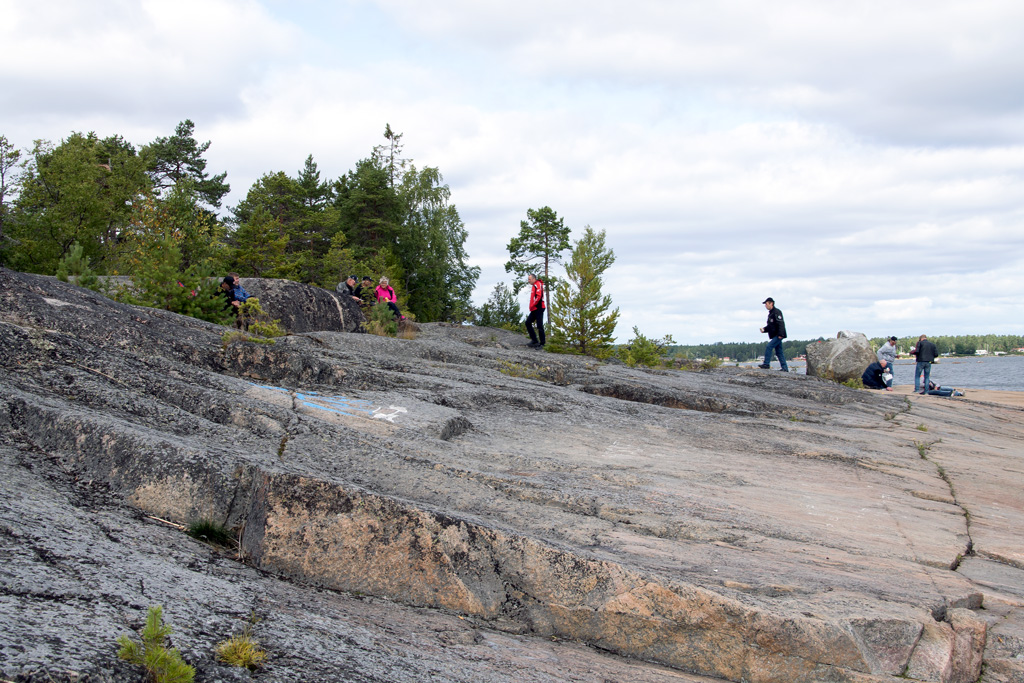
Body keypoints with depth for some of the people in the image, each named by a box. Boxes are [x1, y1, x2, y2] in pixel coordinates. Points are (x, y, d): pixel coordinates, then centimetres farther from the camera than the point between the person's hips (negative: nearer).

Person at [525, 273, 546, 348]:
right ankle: (534, 341, 9)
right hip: (534, 310, 10)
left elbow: (538, 296, -20)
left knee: (539, 325, -8)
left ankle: (542, 343, -4)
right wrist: (531, 307, 14)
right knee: (528, 322, 7)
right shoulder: (533, 286, 22)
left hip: (538, 308, -10)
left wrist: (532, 306, -15)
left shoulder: (538, 284, -9)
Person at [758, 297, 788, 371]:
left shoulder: (776, 312, -12)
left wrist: (780, 334, -27)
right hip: (774, 336, 10)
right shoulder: (770, 313, 19)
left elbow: (781, 323, -20)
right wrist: (764, 329, 8)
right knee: (779, 352, 8)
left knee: (768, 346, -17)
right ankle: (785, 368, 9)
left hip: (778, 335, -10)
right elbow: (770, 326, 26)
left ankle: (766, 364, -15)